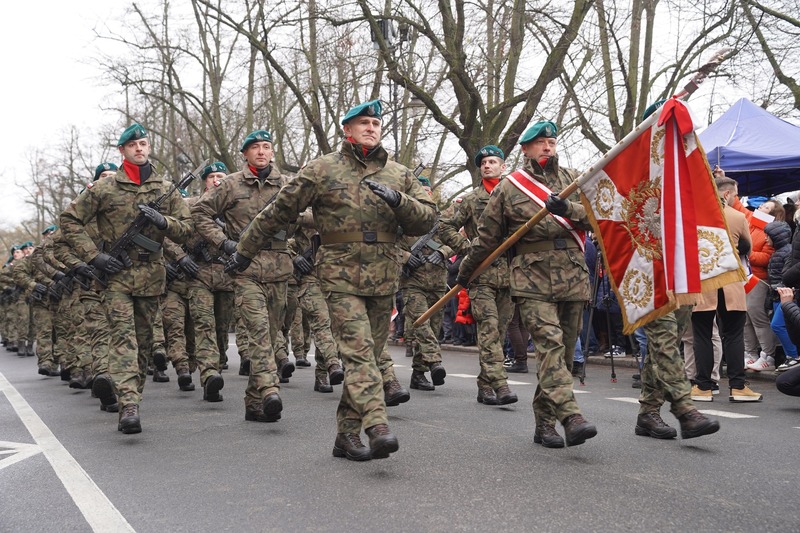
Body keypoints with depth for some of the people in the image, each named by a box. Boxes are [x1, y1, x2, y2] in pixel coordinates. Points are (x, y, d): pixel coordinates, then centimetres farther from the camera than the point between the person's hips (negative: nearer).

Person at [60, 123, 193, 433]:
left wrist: (163, 221, -12)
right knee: (123, 336, -15)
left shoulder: (165, 190, 9)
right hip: (115, 273, -3)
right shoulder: (103, 188, 1)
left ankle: (131, 401, 21)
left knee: (143, 340, 9)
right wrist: (93, 255, -6)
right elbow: (69, 220, 4)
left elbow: (186, 229, 9)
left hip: (151, 275, 3)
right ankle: (129, 407, -24)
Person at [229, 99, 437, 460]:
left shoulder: (399, 175, 12)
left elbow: (426, 220, 6)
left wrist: (397, 199, -13)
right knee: (358, 351, -16)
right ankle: (378, 428, -26)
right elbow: (279, 212, 6)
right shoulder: (323, 170, 2)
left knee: (368, 356, 7)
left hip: (384, 279, 5)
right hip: (341, 277, -4)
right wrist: (245, 251, 10)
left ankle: (347, 435, 16)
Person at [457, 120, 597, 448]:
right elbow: (488, 236, 14)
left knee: (564, 351, 6)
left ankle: (544, 422, 17)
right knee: (550, 342, -20)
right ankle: (571, 418, -29)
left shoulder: (573, 180, 15)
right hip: (533, 280, -4)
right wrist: (465, 271, 19)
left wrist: (568, 209, -17)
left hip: (574, 278, 4)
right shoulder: (508, 188, 7)